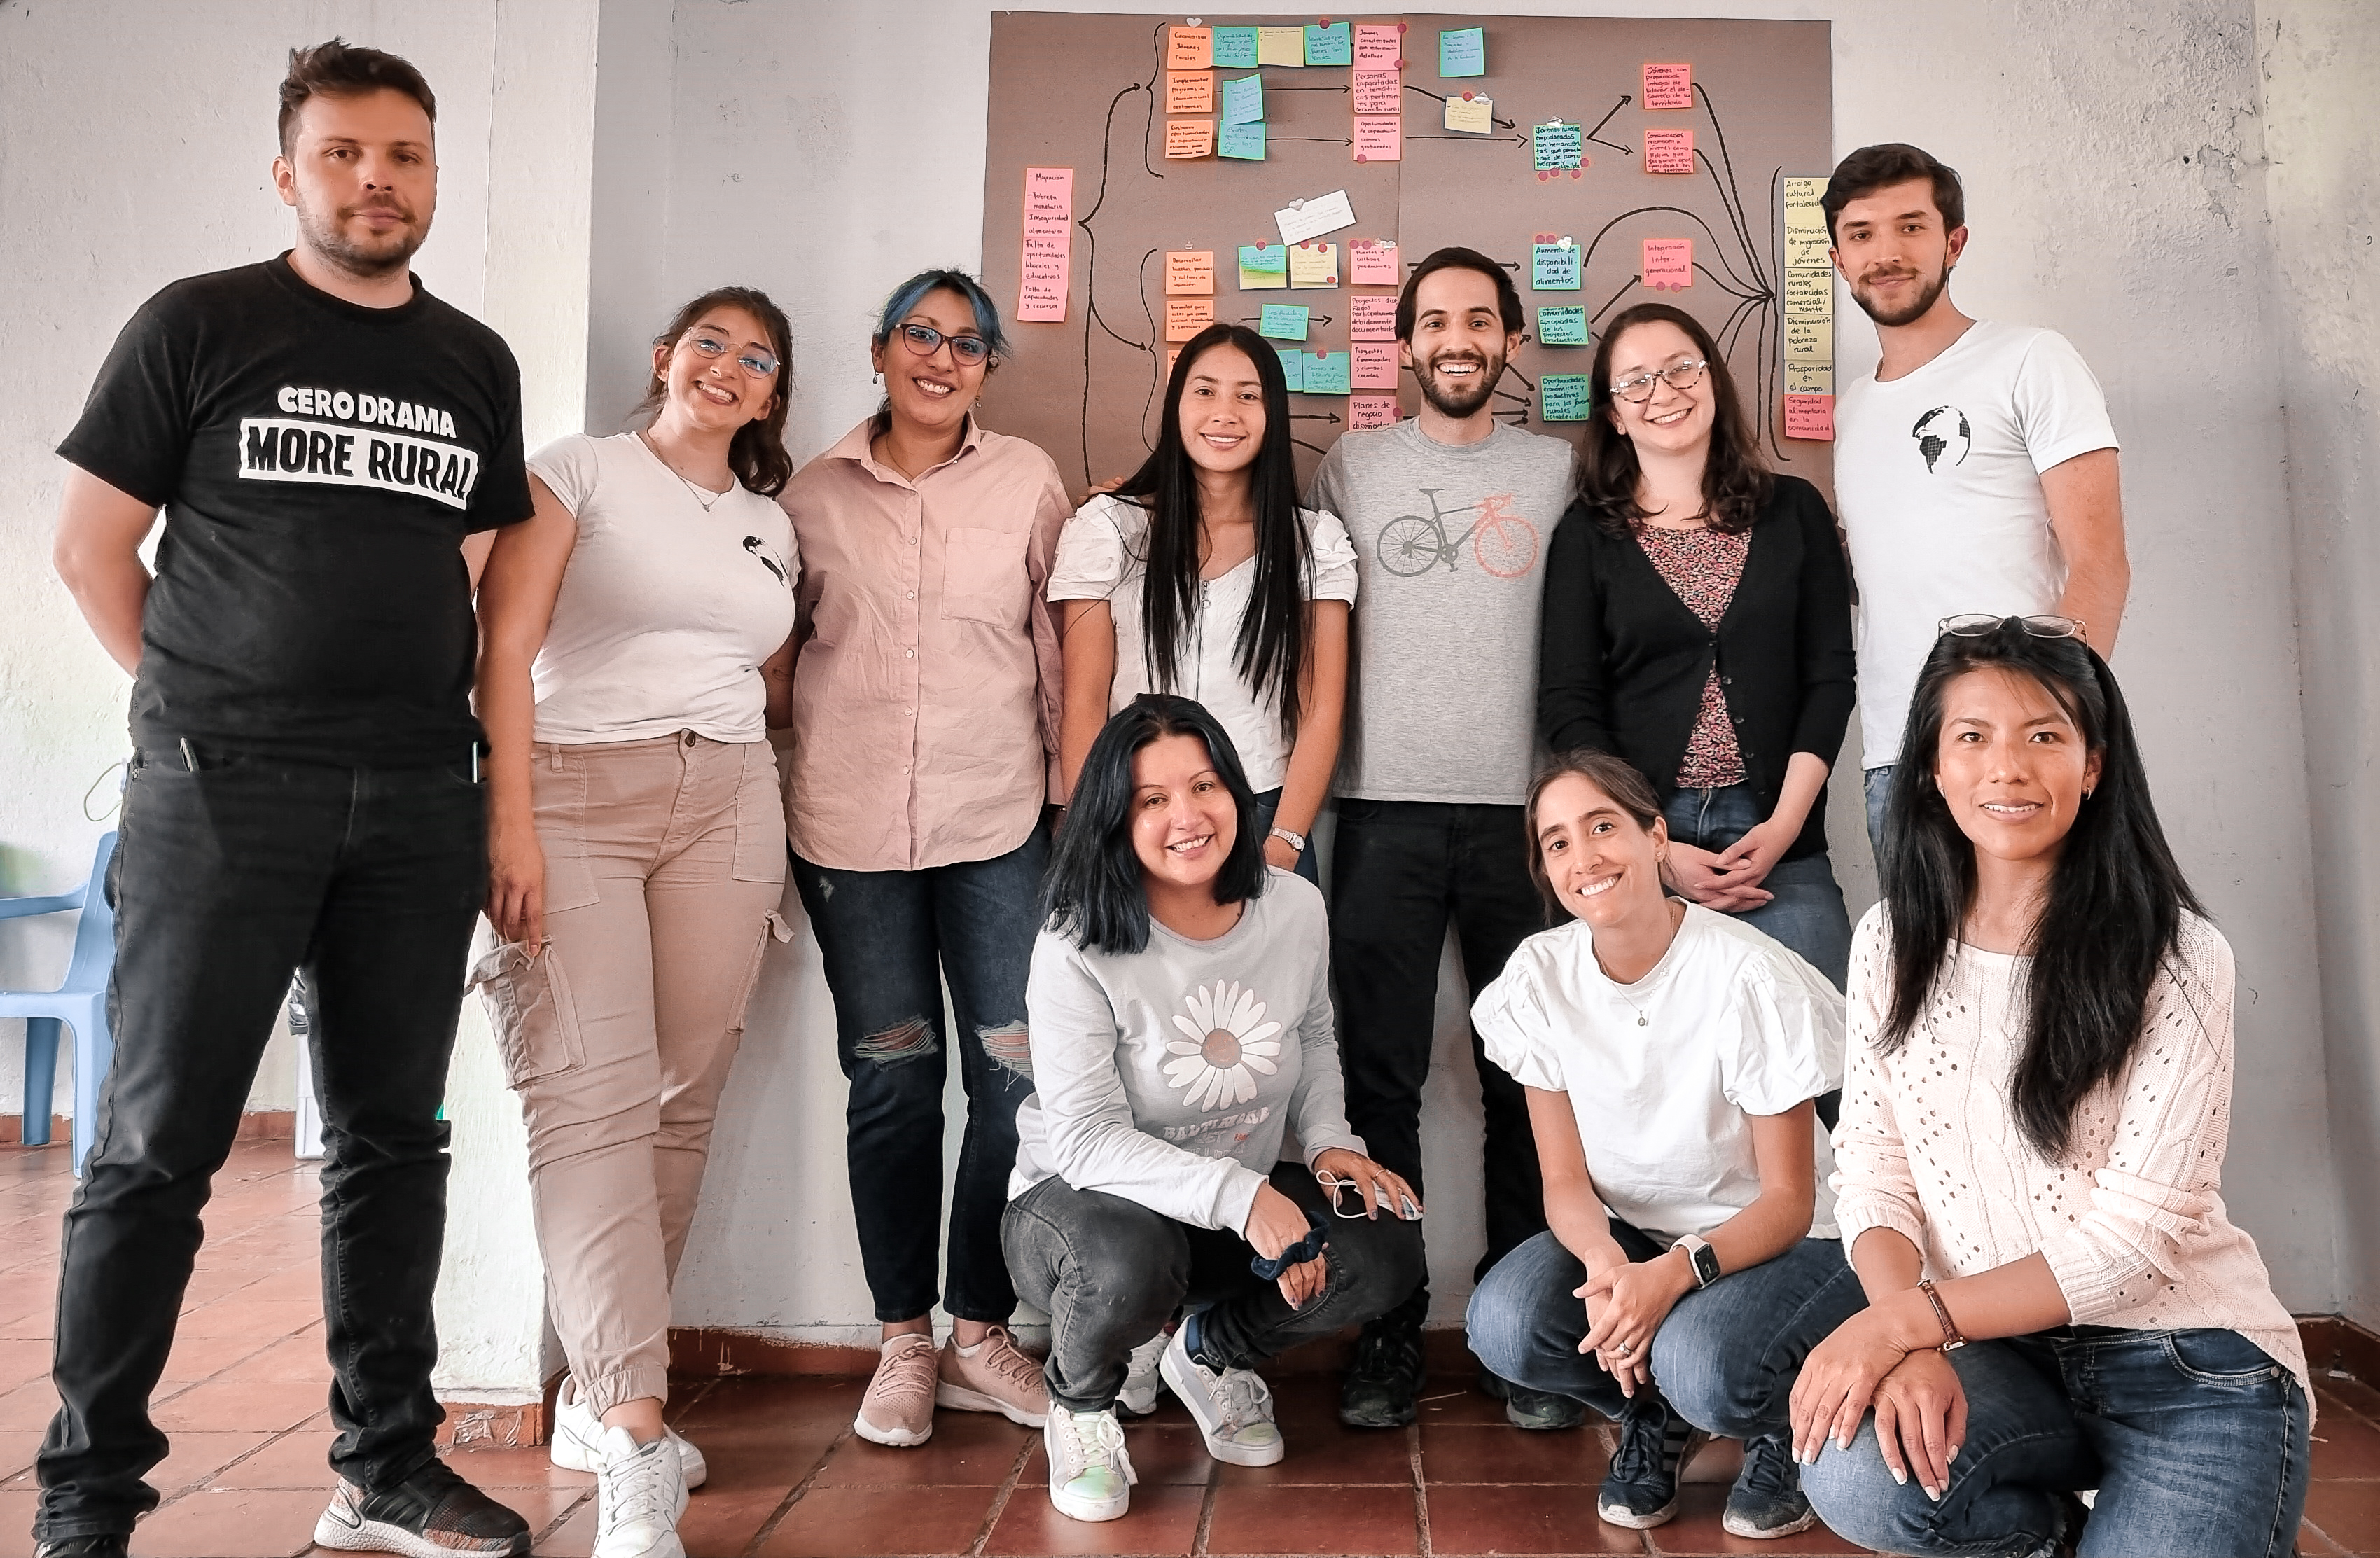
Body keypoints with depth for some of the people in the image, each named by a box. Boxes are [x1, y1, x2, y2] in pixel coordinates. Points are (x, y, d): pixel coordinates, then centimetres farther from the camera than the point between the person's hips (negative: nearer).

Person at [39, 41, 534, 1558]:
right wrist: (201, 699, 2)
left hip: (419, 802, 4)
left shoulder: (477, 364, 13)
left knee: (393, 1140, 9)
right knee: (157, 1147, 1)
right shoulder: (198, 325, 2)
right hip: (220, 792, -3)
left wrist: (428, 723, 9)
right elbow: (92, 543, 4)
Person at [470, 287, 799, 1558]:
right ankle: (634, 1442, -15)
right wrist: (511, 826, -13)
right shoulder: (579, 469, 6)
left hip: (728, 808, 5)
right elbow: (503, 648, -4)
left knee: (681, 1101, 0)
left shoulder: (773, 527, 20)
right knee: (590, 1098, -14)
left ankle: (599, 1394, 13)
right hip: (576, 793, -4)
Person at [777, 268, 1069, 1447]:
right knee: (893, 1081, 6)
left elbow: (1058, 646, 8)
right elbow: (777, 650, 14)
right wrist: (774, 819, 12)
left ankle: (978, 1335, 17)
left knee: (1019, 1077, 0)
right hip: (850, 826, 0)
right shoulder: (815, 492, 7)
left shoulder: (1026, 480, 5)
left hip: (998, 821, 0)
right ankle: (904, 1344, 20)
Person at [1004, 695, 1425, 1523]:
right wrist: (1241, 1196, -37)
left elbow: (1314, 1041, 13)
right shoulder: (1077, 948, -22)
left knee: (1386, 1250, -19)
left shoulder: (1296, 908, -7)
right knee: (1131, 1261, -39)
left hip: (1244, 1197, 5)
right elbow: (1087, 1140, -27)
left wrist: (1328, 1140, -6)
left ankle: (1212, 1351, 13)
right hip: (1079, 1198, -5)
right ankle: (1080, 1404, 0)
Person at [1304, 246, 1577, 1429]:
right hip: (1385, 809, 0)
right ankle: (1386, 1330, 14)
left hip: (1520, 809, 0)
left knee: (1527, 1076, 5)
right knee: (1379, 1075, 2)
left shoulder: (1558, 469, 11)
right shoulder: (1352, 467, 11)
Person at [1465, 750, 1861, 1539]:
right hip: (1625, 1231, 4)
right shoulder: (1539, 977, -9)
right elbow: (1566, 1179, -5)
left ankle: (1781, 1429, 4)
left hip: (1773, 1238, -3)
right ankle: (1655, 1416, 8)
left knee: (1702, 1366, -34)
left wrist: (1674, 1272, -32)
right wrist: (1606, 1263, -27)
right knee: (1504, 1324, -25)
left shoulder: (1750, 979, -22)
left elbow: (1788, 1201, -15)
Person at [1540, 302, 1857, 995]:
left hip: (1777, 841, 1)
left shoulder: (1794, 510, 9)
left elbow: (1830, 677, 5)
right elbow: (1568, 706, -1)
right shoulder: (1588, 533, 4)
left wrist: (1785, 825, -8)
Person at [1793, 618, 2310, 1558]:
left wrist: (1908, 1319, -21)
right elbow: (1871, 1171, -2)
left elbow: (2134, 1235, -14)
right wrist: (1911, 1349, -20)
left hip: (2187, 1366, -2)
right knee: (1857, 1473, -26)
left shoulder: (2178, 959, -12)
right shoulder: (1890, 943, 0)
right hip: (1999, 1354, 3)